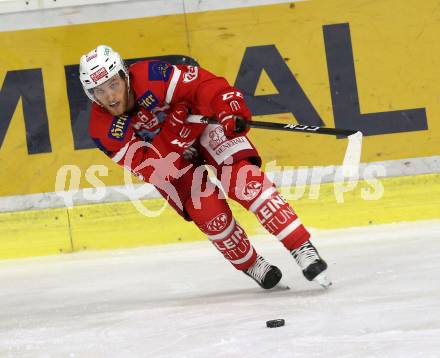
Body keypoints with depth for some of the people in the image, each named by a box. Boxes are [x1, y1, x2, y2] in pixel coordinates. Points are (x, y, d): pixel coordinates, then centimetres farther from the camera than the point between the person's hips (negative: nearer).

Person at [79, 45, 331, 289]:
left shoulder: (151, 76, -31)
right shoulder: (103, 130, -24)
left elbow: (206, 85, -33)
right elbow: (151, 168, -28)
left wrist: (231, 112, -51)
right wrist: (174, 126, -39)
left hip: (201, 122, -2)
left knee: (241, 178, -23)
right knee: (207, 208, -16)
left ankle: (302, 248, -21)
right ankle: (249, 264, 7)